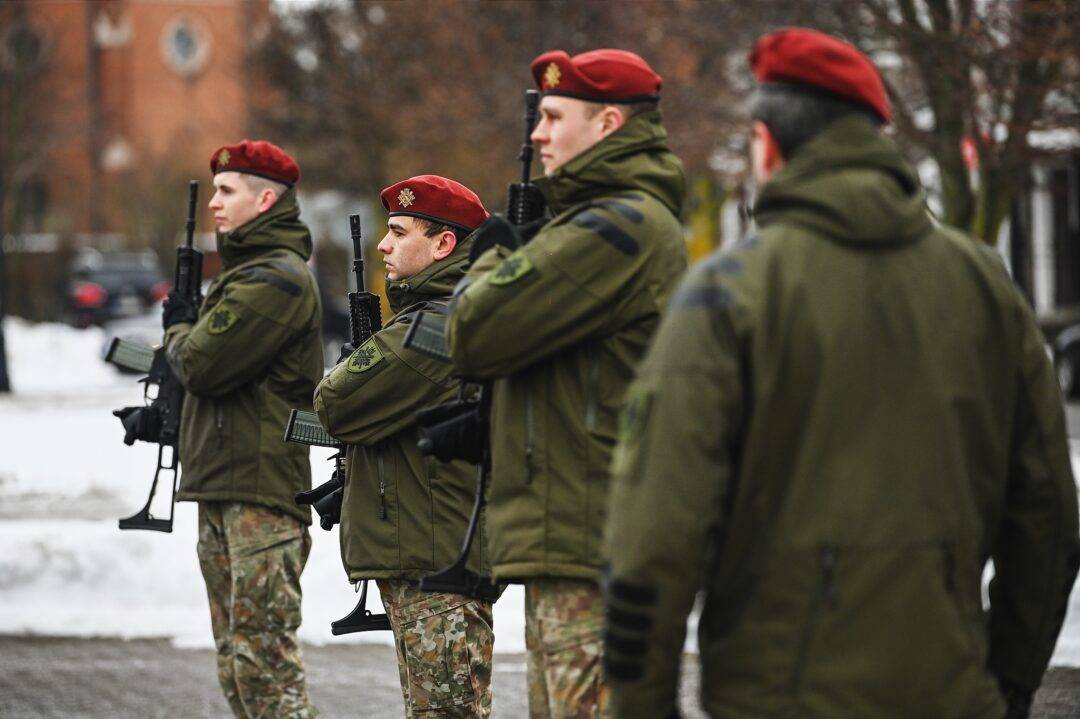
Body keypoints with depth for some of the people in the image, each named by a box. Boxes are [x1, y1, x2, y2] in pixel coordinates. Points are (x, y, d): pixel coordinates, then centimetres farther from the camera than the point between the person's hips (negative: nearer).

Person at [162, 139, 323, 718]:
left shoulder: (278, 279, -12)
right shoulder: (247, 270, 21)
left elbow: (202, 365, -18)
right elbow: (208, 370, 23)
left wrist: (178, 332, 3)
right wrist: (188, 333, 4)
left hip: (261, 492, -10)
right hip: (222, 492, 10)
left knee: (265, 659, -13)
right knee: (235, 665, 11)